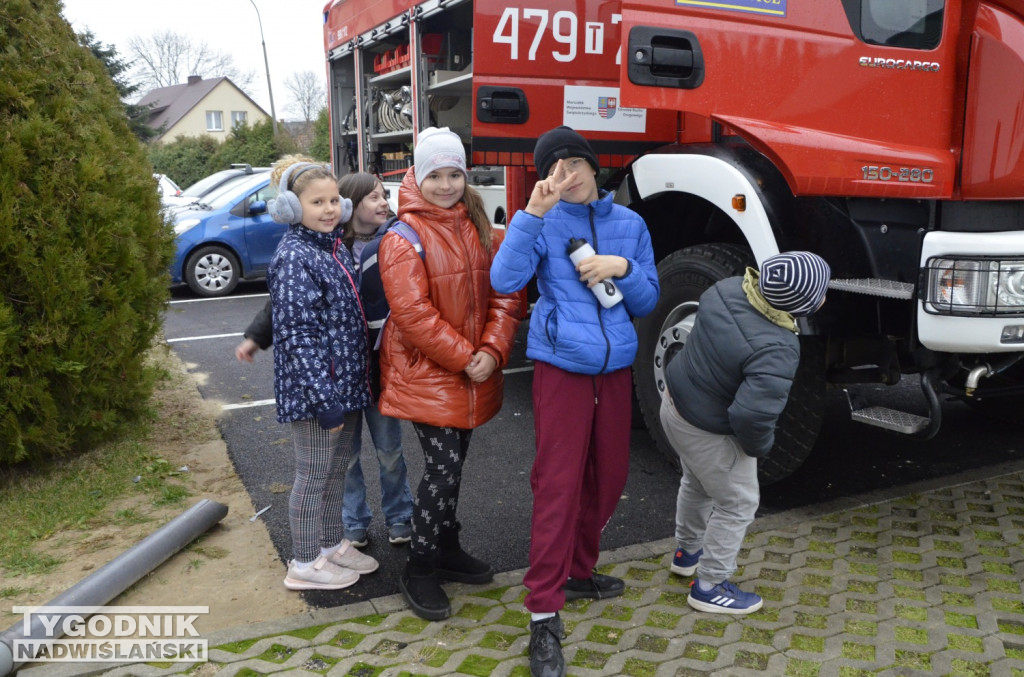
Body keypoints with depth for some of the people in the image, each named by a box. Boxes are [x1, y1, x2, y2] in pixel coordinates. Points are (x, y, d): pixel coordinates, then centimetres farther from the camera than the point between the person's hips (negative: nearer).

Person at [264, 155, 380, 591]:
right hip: (314, 390, -8)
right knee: (313, 476, 6)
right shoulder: (294, 257, -17)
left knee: (336, 470, 20)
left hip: (344, 383, 8)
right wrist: (324, 399, -24)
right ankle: (304, 564, 23)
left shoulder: (336, 249, 9)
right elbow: (297, 335, -22)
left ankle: (333, 545, 37)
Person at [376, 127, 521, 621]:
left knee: (451, 465, 17)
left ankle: (447, 550, 35)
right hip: (426, 375, -6)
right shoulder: (404, 238, -11)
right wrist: (464, 359, -17)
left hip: (475, 375, 6)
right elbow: (413, 312, -18)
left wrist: (492, 351, -11)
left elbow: (504, 296, 3)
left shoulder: (480, 230, 8)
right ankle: (419, 570, 11)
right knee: (443, 468, -7)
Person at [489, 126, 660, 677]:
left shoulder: (629, 224, 8)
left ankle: (579, 572, 36)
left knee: (608, 478, 14)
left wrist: (622, 268, -10)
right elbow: (505, 280, -18)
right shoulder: (546, 222, -3)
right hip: (561, 368, -5)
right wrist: (533, 213, -24)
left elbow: (647, 301, 9)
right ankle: (544, 615, 1)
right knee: (558, 486, -6)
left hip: (615, 368, 5)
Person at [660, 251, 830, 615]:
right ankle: (709, 587, 27)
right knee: (737, 504, 14)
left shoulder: (730, 288, -13)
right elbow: (752, 414, -38)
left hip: (675, 401, 9)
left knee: (696, 483, 31)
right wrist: (759, 446, -15)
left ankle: (687, 551, 54)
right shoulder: (776, 350, -34)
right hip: (708, 432, -8)